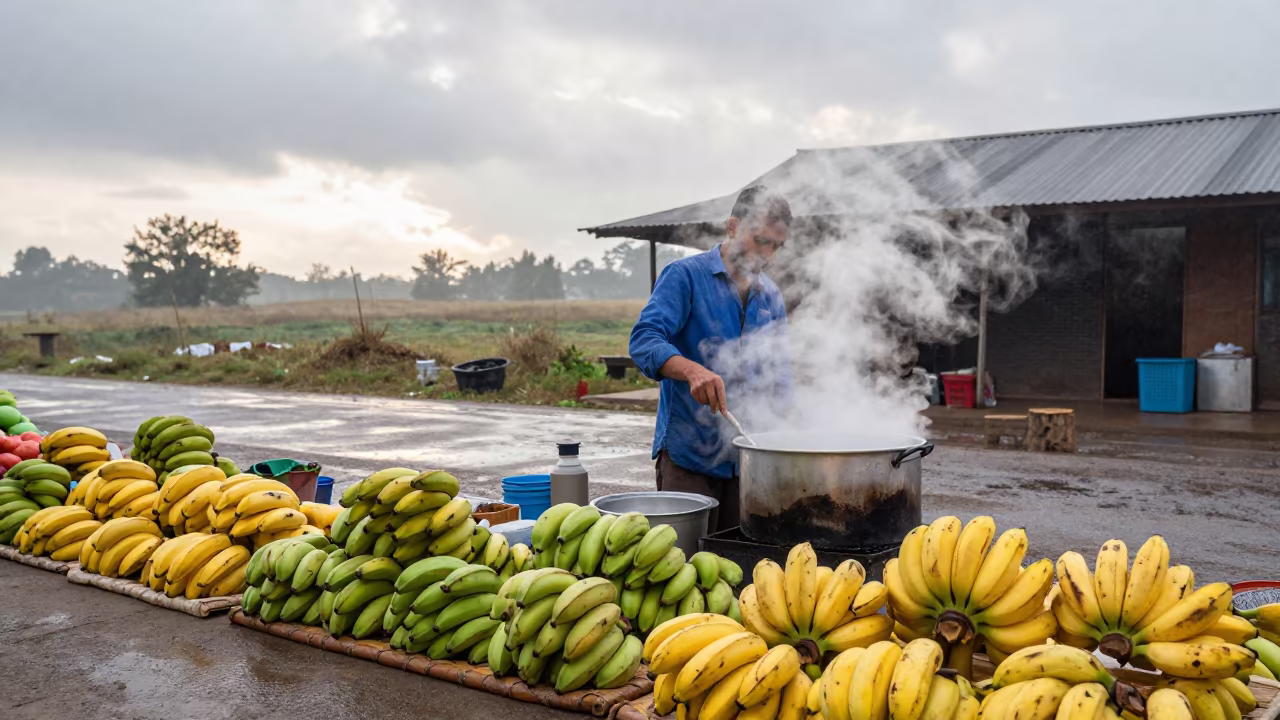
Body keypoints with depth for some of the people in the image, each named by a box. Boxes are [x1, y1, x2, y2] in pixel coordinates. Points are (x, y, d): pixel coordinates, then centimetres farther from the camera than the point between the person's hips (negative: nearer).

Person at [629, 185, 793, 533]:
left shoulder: (771, 298, 12)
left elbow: (780, 375, 17)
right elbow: (644, 340, -20)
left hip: (749, 460, 5)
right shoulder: (684, 276, -6)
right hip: (688, 454, -5)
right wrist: (693, 370, -38)